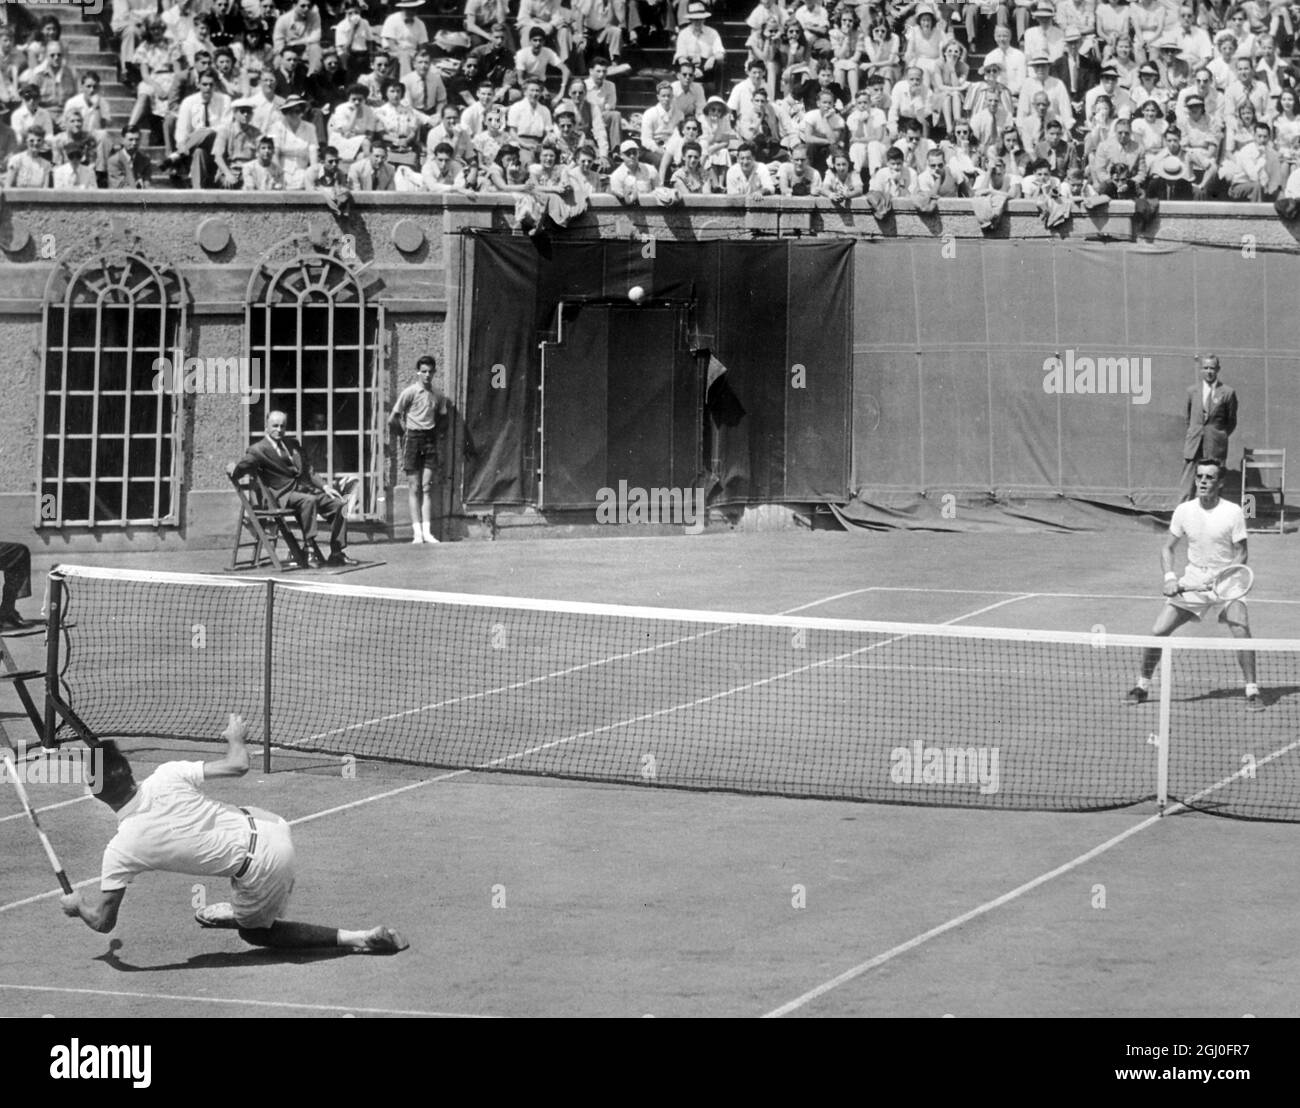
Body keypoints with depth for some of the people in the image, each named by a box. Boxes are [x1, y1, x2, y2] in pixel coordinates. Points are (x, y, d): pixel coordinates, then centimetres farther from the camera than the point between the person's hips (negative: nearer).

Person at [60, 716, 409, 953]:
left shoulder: (121, 850, -15)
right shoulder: (166, 776, -9)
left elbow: (102, 922, -5)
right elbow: (237, 766, -4)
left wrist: (75, 903, 18)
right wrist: (236, 737, 19)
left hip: (262, 869, -5)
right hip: (270, 827, 5)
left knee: (255, 931, 25)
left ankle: (357, 939, 10)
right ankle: (239, 910, 54)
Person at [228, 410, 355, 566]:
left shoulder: (292, 444, 20)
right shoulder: (259, 450, 0)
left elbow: (307, 469, 21)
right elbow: (240, 468, -6)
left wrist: (324, 487, 10)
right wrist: (233, 468, -26)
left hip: (305, 488, 7)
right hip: (284, 495, -7)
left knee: (337, 503, -9)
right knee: (309, 500, -35)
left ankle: (337, 553, -2)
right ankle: (310, 550, -33)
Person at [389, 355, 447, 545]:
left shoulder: (438, 395, 7)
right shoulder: (409, 393, -5)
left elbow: (442, 420, 20)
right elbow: (392, 420, -3)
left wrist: (437, 435, 9)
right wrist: (404, 434, 4)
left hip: (430, 439, 3)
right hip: (412, 438, -3)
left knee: (427, 487, -1)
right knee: (414, 488, -3)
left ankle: (427, 531, -3)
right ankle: (417, 531, -5)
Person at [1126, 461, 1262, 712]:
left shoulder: (1233, 512, -10)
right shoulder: (1184, 511, -1)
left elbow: (1241, 554, -7)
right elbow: (1168, 548, 9)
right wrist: (1170, 577, -8)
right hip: (1191, 584, 3)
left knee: (1241, 631, -25)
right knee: (1157, 632, -6)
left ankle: (1252, 691, -13)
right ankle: (1143, 686, 14)